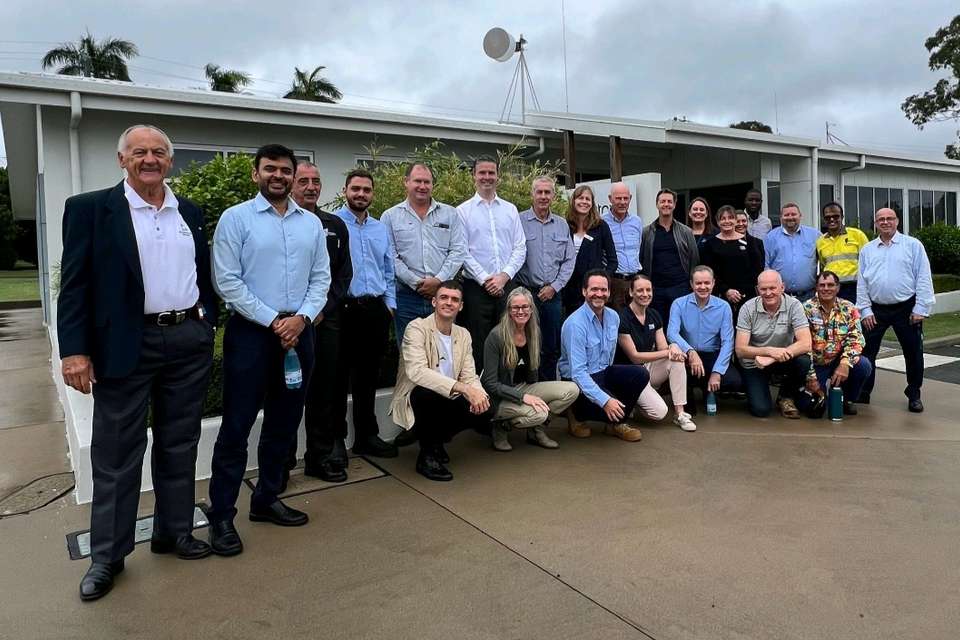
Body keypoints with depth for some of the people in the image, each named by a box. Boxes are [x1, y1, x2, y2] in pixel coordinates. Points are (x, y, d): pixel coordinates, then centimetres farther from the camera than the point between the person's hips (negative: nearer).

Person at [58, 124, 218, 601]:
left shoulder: (190, 213, 10)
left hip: (189, 342, 4)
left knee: (180, 445, 13)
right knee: (117, 453, 5)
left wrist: (207, 323, 9)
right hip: (127, 345, -4)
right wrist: (74, 350, -11)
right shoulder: (90, 209, -2)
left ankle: (174, 532, 29)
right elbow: (75, 284, -6)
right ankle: (107, 554, 20)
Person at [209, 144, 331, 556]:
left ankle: (266, 499, 28)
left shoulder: (312, 223, 10)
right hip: (250, 332, -4)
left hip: (299, 332, 5)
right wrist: (272, 321, -13)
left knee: (284, 423, 12)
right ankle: (221, 515, 12)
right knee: (237, 425, 0)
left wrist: (301, 318, -9)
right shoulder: (235, 218, -3)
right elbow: (228, 282, -9)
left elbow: (321, 278, 7)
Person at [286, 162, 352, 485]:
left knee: (324, 390, 9)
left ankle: (321, 456, 22)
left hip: (326, 319, 4)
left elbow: (344, 273, 10)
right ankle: (282, 462, 13)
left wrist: (323, 309, -1)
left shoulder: (335, 225, 12)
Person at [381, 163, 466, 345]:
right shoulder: (390, 217, 6)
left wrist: (439, 280, -9)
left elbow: (458, 251, 2)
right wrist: (416, 282, -10)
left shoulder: (450, 214, 11)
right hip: (407, 296, -1)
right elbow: (390, 257, -2)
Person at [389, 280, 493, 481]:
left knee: (485, 410, -19)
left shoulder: (464, 335, 7)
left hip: (447, 402, 6)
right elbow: (416, 371, -30)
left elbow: (469, 376, 1)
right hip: (415, 401, -6)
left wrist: (479, 394, -25)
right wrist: (463, 388, -39)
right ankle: (427, 455, -13)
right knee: (431, 392, -37)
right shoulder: (417, 328, -14)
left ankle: (437, 438, 10)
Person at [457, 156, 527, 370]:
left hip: (506, 286, 3)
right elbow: (462, 252, -5)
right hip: (476, 288, -3)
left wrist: (504, 276, -7)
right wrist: (485, 279, -12)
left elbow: (520, 248, 6)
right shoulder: (463, 211, 3)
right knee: (478, 346, 0)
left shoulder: (510, 210, 12)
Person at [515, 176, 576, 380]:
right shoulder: (519, 221, -3)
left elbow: (570, 260, 10)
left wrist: (554, 286, -2)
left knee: (552, 347, 10)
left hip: (553, 294, 4)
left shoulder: (562, 224, 11)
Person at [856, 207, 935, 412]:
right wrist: (865, 311, 0)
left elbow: (923, 278, -4)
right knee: (867, 353, 2)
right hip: (876, 310, 2)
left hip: (906, 309, -2)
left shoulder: (913, 245, 0)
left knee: (913, 353, 8)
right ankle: (862, 394, 12)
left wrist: (921, 309, -9)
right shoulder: (867, 250, 8)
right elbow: (861, 283, 7)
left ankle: (914, 395, 24)